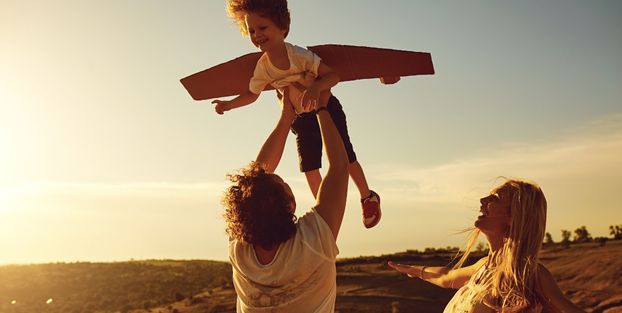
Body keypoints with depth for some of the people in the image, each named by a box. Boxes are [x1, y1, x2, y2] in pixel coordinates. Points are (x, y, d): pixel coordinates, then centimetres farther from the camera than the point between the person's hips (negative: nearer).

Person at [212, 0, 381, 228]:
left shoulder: (300, 55, -31)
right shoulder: (262, 69, -17)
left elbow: (333, 75, -31)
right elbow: (252, 94, 0)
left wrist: (316, 87, -49)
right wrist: (228, 105, -12)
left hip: (327, 109, -4)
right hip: (301, 119, 4)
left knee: (346, 158, 0)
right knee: (308, 166, 4)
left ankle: (369, 198, 23)